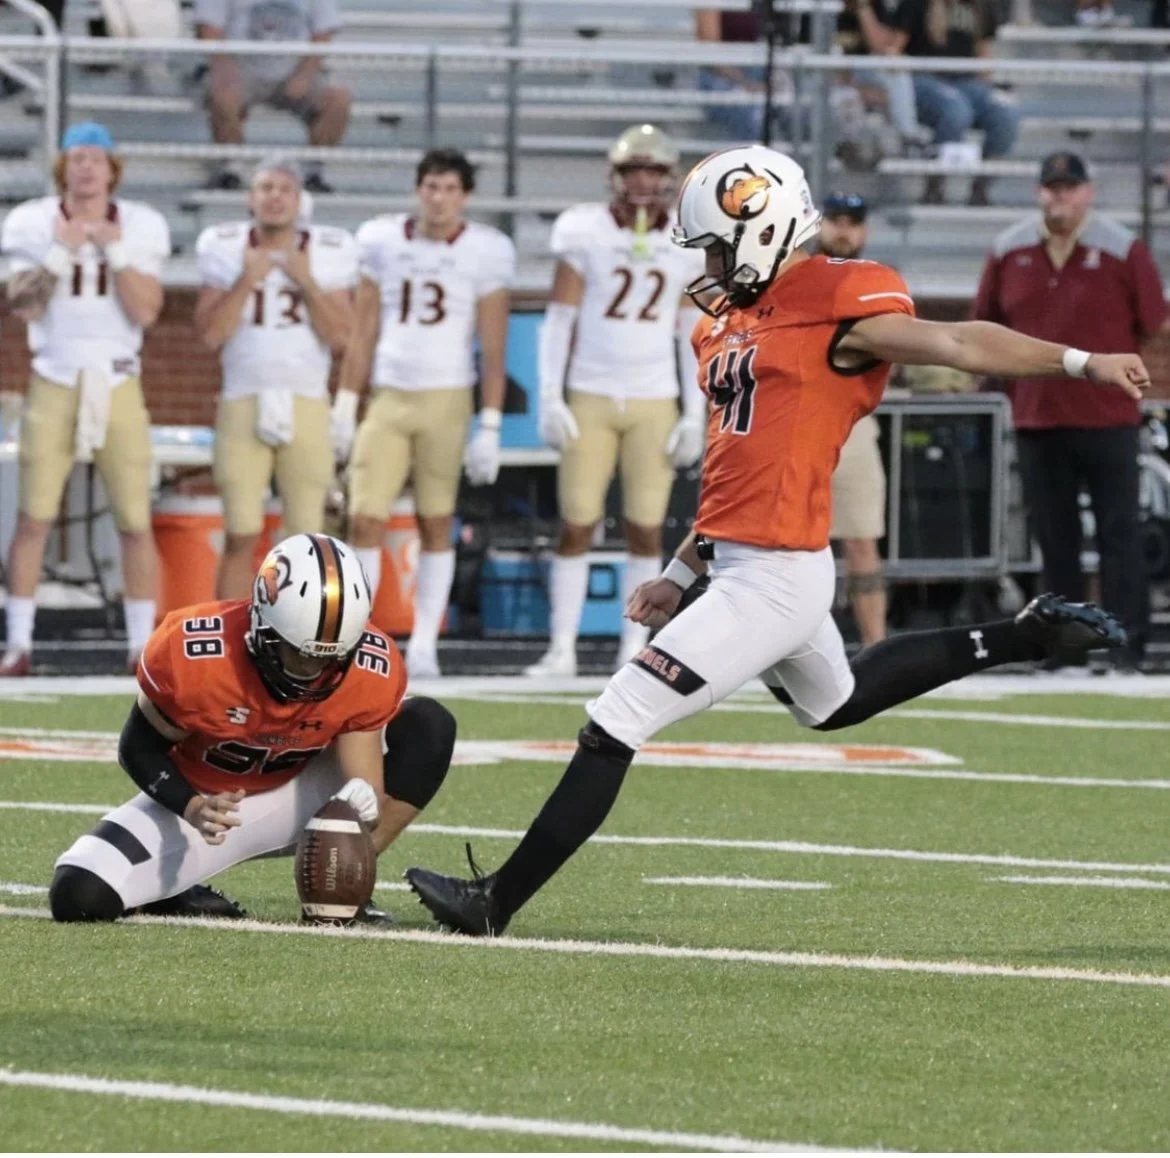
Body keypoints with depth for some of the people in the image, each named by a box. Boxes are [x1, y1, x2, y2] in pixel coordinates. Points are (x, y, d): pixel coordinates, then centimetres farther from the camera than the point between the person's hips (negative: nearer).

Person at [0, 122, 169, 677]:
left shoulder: (139, 227, 2)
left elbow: (146, 311, -7)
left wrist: (115, 251, -15)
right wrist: (60, 251, -18)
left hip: (117, 385, 1)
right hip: (54, 382, -1)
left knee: (135, 523, -2)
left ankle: (142, 646, 5)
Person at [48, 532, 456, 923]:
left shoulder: (370, 668, -23)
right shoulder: (191, 653, -30)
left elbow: (365, 779, -18)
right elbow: (140, 749, -13)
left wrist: (364, 804, -44)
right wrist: (192, 808, -31)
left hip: (295, 794, 2)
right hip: (202, 802, -2)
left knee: (429, 727, -18)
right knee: (79, 897, -27)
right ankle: (171, 893, 8)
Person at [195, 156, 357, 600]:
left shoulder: (327, 254, 2)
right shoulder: (225, 249, 2)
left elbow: (340, 337, -2)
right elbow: (210, 333, -3)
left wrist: (306, 282, -12)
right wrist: (247, 281, -13)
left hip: (306, 408, 0)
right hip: (242, 404, 0)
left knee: (305, 539, -1)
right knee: (241, 538, -3)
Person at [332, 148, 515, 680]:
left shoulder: (484, 252, -2)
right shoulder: (383, 241, 4)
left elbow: (493, 350, -1)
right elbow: (363, 332, 10)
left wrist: (490, 427, -6)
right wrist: (344, 406, 7)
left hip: (447, 399, -2)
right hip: (389, 398, 2)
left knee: (435, 523, 4)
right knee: (365, 520, -7)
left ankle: (424, 644, 10)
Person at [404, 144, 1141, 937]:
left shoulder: (837, 306, -12)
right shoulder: (731, 324, 14)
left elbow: (960, 343, -15)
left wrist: (1084, 364, -19)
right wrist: (684, 573, 20)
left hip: (773, 579, -11)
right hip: (743, 566, 11)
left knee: (613, 729, -8)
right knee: (837, 704, 34)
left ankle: (498, 901, -2)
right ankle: (1025, 639, 39)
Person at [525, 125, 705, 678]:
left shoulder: (684, 246, 5)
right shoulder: (587, 234, -1)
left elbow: (691, 336, 9)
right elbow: (559, 320, 1)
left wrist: (694, 415, 3)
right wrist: (550, 399, -7)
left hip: (654, 403, 1)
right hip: (591, 399, -1)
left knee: (646, 527, 1)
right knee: (576, 524, -3)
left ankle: (634, 649, 7)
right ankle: (562, 649, 1)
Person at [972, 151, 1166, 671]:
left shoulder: (1123, 249, -3)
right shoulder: (1009, 251, 6)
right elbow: (985, 323, 16)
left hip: (1106, 417, -3)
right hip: (1037, 415, 3)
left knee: (1119, 531, -4)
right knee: (1053, 536, 8)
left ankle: (1128, 640, -3)